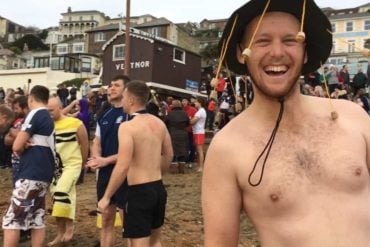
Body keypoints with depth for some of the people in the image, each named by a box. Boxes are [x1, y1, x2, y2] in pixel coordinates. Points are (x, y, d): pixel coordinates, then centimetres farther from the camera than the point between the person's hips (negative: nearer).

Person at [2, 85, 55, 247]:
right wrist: (26, 145, -4)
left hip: (31, 174, -9)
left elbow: (17, 147, -14)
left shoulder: (35, 114, -10)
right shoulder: (49, 118, 16)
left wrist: (23, 149, 7)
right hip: (43, 173, 9)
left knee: (12, 219, -3)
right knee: (37, 219, 11)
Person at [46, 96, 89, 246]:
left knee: (62, 193, -23)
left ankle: (69, 226, -4)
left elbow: (85, 145, -1)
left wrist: (82, 163, 8)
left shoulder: (75, 124, -10)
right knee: (57, 199, 10)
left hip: (71, 165, -5)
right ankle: (60, 233, 21)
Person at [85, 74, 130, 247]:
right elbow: (97, 142, 16)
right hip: (105, 173, 7)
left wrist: (107, 160, -17)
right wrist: (96, 158, -6)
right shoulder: (104, 116, 11)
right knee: (106, 219, 15)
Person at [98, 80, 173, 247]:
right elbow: (168, 156, 16)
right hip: (158, 189, 8)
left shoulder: (128, 126, -17)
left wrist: (106, 197, -15)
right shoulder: (159, 123, 6)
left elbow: (123, 167, -23)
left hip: (139, 192, -8)